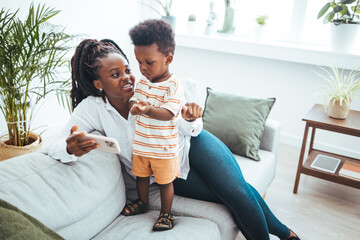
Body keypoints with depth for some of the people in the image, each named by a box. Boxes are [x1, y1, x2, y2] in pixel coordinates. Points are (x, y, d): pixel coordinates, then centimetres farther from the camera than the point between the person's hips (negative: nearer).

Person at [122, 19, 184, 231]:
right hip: (140, 144, 6)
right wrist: (134, 106, -16)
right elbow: (134, 101, 8)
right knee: (141, 175, 24)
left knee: (165, 182, 11)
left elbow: (168, 114, -27)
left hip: (164, 148, -6)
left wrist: (148, 110, -45)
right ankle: (143, 202, 49)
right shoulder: (142, 82, 2)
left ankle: (166, 214, 31)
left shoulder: (174, 86, -18)